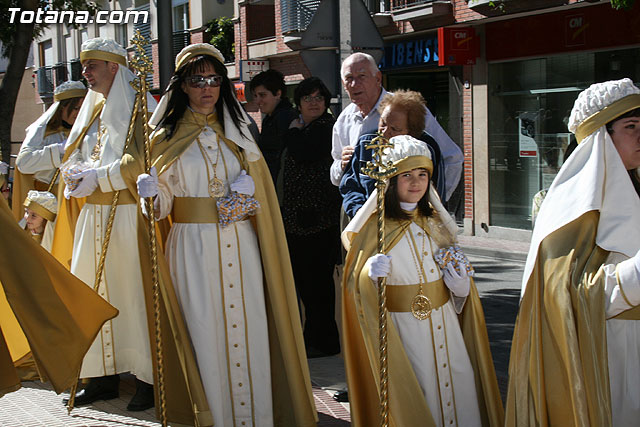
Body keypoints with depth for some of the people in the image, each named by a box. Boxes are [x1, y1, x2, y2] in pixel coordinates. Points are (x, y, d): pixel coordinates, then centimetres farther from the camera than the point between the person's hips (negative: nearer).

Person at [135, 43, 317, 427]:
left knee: (247, 327, -1)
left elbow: (257, 178, 17)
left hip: (239, 245, 2)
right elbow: (164, 200, 5)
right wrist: (153, 192, -17)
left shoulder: (237, 131, 13)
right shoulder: (169, 136, 6)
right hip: (193, 247, -2)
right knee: (203, 329, -3)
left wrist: (247, 187, -5)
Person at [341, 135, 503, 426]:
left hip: (443, 320, 5)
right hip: (403, 324, -5)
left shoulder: (434, 221, 9)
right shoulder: (376, 225, -6)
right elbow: (357, 281, -5)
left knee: (458, 377, 3)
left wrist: (459, 281, -1)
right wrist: (371, 274, -26)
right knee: (414, 390, -4)